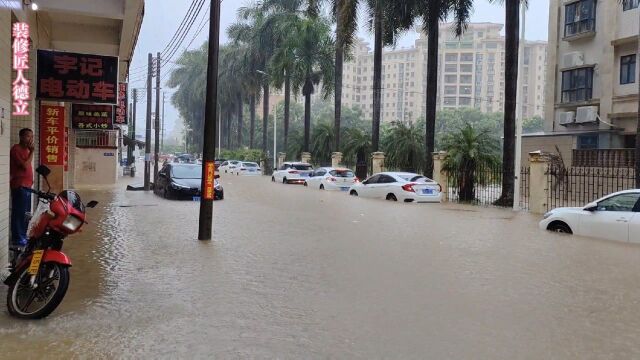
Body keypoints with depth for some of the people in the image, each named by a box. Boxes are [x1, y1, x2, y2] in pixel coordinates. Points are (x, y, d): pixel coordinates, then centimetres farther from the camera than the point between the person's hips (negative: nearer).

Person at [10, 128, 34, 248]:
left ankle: (23, 236, 22)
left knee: (25, 214, 14)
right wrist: (32, 152, -15)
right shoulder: (16, 149, -10)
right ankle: (18, 239, -4)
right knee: (19, 213, -7)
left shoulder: (26, 149, 17)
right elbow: (25, 165, -19)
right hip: (19, 186, -9)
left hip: (27, 185, 10)